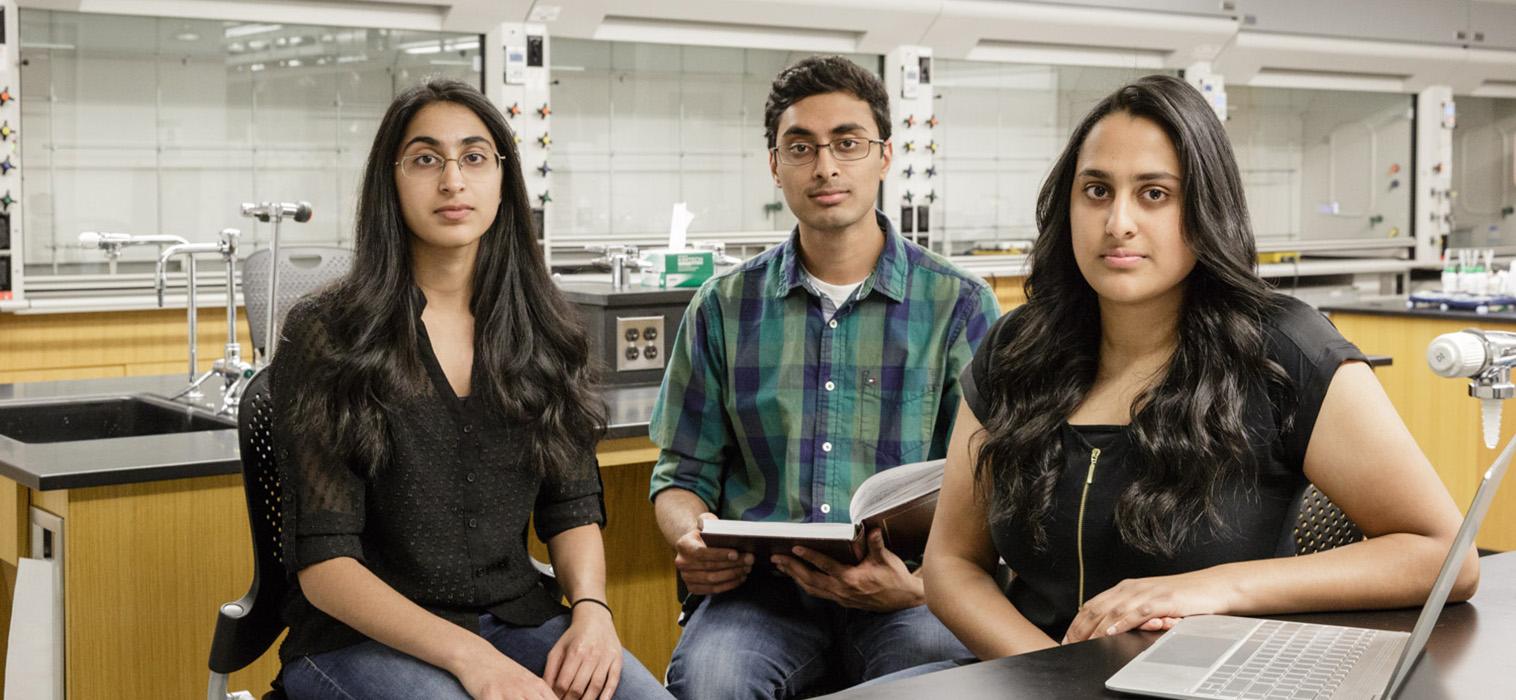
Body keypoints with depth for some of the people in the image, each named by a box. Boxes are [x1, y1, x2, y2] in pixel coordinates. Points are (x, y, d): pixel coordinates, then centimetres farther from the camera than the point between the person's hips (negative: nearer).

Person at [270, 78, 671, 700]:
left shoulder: (541, 331, 9)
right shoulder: (324, 334, -5)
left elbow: (571, 509, 11)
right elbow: (324, 563, -10)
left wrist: (591, 609, -11)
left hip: (515, 621, 3)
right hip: (363, 636, -3)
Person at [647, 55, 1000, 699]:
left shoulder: (960, 306, 5)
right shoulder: (724, 307, 12)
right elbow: (683, 474, 17)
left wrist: (916, 584, -19)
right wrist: (692, 542, -8)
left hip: (906, 585, 0)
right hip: (761, 584, 1)